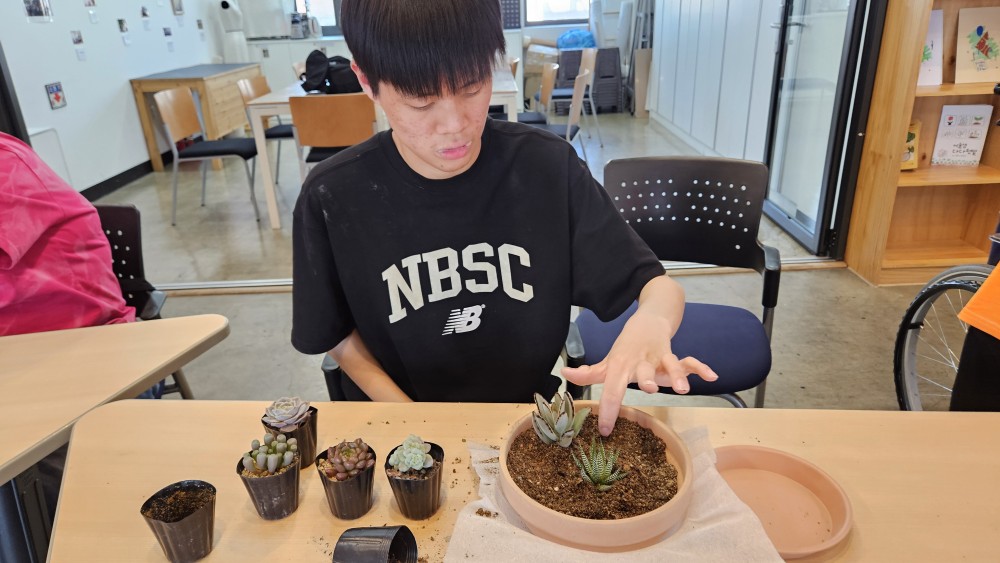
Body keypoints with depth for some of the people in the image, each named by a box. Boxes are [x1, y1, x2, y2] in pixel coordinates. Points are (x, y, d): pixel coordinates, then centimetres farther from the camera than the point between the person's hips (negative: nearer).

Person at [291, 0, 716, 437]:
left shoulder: (548, 168, -10)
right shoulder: (333, 199, -12)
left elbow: (658, 287, -4)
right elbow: (337, 335, 2)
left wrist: (650, 325, -27)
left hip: (532, 415, 2)